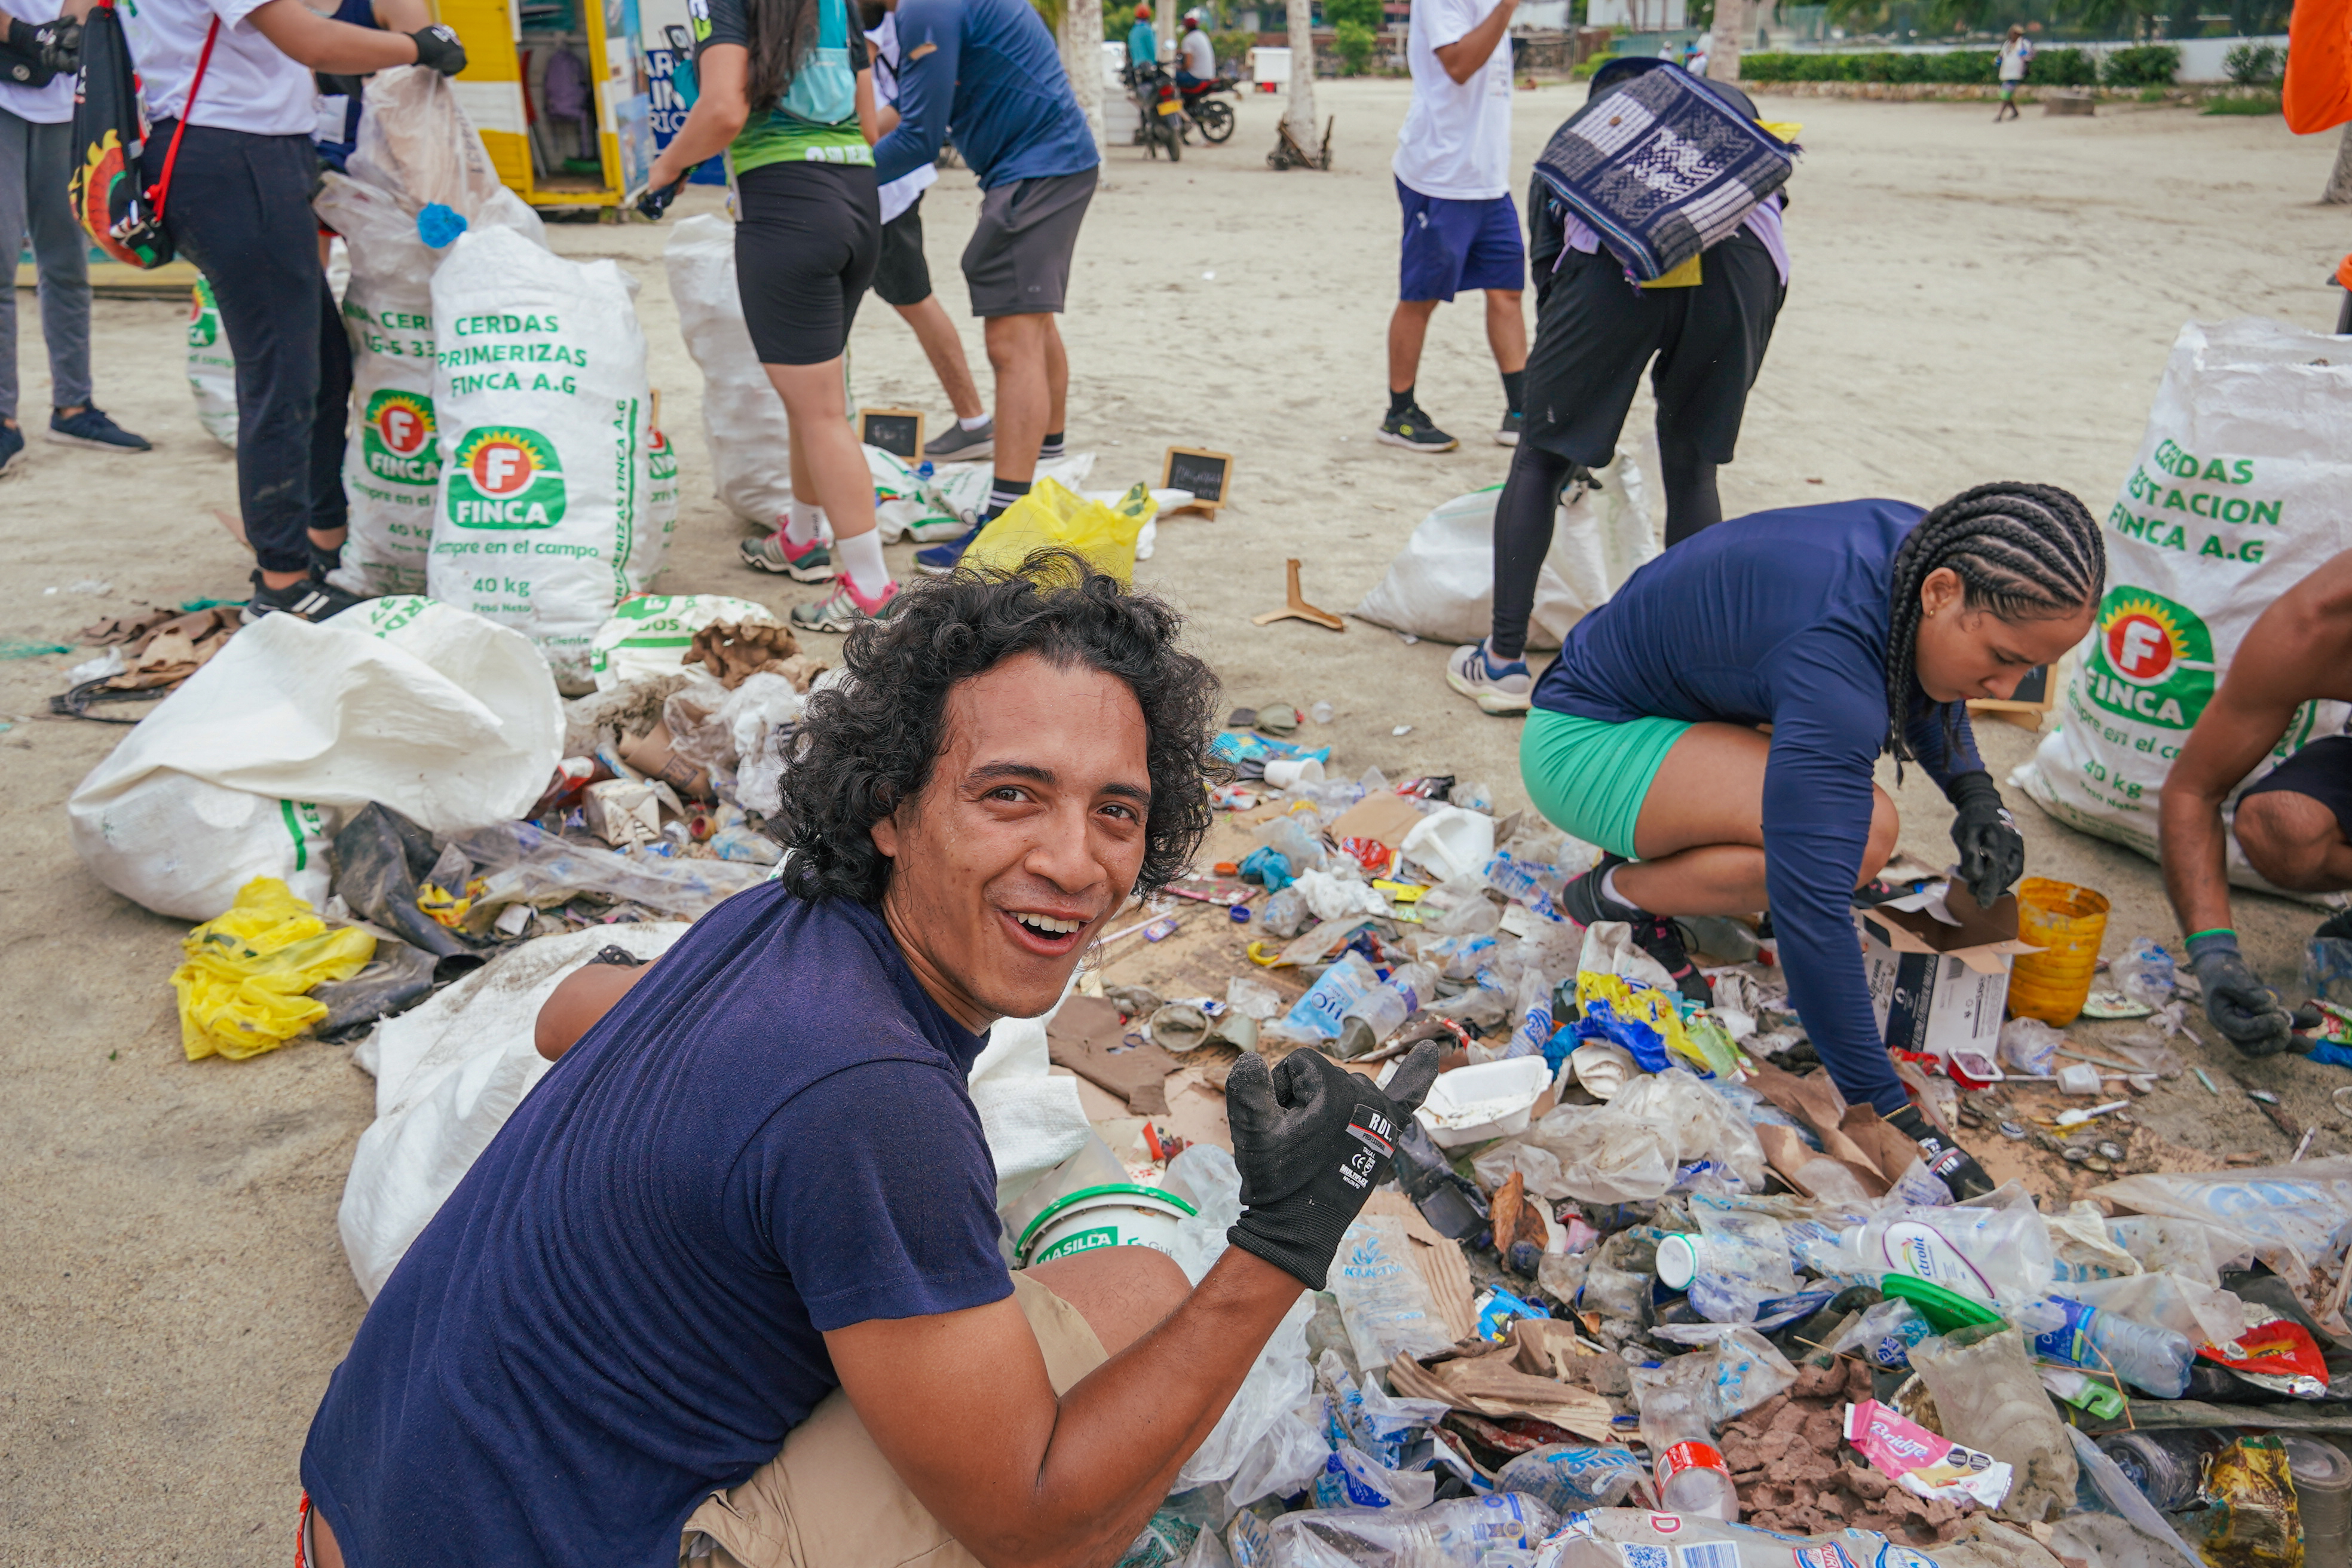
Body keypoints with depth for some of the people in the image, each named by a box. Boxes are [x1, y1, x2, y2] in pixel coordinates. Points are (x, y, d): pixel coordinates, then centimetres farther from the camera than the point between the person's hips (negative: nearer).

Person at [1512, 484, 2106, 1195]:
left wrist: (1975, 793, -1)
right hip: (1579, 742, -10)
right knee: (1860, 835, -26)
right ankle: (1617, 892, -6)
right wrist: (1881, 1107, -36)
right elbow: (1809, 903, -39)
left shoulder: (1924, 547, -9)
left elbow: (1920, 682, 16)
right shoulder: (1833, 659, -36)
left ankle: (1656, 844, 4)